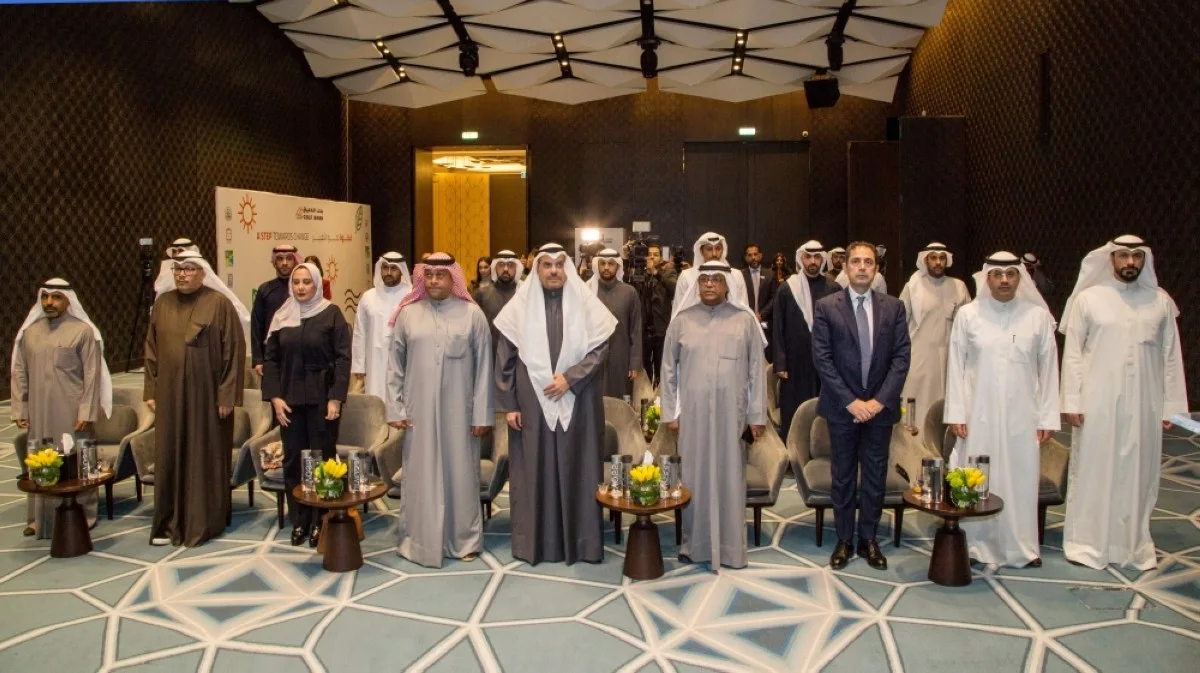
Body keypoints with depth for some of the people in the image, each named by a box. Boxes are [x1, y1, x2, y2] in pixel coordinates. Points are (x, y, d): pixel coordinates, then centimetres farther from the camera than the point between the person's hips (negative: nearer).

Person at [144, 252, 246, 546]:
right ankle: (169, 524, 18)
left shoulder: (219, 303, -7)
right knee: (169, 457, 8)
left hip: (207, 394, -4)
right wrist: (151, 390, 7)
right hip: (170, 394, 4)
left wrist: (227, 395, -12)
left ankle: (203, 523, 14)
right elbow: (151, 350, 12)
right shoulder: (162, 303, 7)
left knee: (205, 457, 4)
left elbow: (234, 350, -9)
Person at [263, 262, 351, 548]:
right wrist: (275, 397, -3)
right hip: (289, 400, 3)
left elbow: (343, 357, -6)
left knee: (322, 459, 0)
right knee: (293, 460, 6)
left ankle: (320, 523, 11)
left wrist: (336, 398, -12)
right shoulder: (282, 316, 7)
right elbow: (270, 358, 7)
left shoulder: (331, 314, -3)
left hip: (322, 398, -3)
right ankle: (299, 522, 17)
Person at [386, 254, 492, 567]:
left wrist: (482, 413, -4)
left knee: (459, 472, 8)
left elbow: (483, 367, -1)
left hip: (458, 410, -1)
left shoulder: (472, 314, -2)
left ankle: (463, 539, 22)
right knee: (420, 474, 8)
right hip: (419, 410, 1)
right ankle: (418, 539, 22)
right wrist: (395, 408, 0)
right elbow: (395, 366, 5)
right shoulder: (408, 314, 2)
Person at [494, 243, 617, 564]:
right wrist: (508, 404, -3)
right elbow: (505, 358, 1)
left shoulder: (585, 303, 1)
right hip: (532, 402, 0)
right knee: (534, 472, 6)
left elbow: (600, 348, -2)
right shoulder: (520, 305, 0)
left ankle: (579, 541, 17)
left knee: (576, 469, 6)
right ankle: (535, 542, 18)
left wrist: (570, 377, -15)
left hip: (576, 402, 0)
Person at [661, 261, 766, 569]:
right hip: (693, 413, 1)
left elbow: (757, 370, 2)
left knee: (730, 477, 7)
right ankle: (694, 543, 21)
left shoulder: (745, 319, 0)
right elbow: (669, 369, 7)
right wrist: (670, 412, 4)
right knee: (694, 478, 8)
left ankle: (730, 547, 19)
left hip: (732, 414, -1)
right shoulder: (682, 320, 3)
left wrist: (757, 415, 0)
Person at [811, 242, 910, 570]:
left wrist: (880, 400, -11)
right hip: (841, 407, -1)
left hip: (880, 406, 2)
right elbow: (822, 359, -8)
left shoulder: (894, 307, 3)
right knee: (843, 476, 9)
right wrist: (850, 401, -14)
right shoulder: (826, 307, -3)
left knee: (875, 476, 10)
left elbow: (901, 358, -1)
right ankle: (844, 540, 20)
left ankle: (868, 539, 24)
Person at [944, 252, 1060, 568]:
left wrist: (1048, 417, 2)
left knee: (1021, 479, 7)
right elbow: (956, 366, 1)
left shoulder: (1038, 316, 1)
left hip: (1022, 417, 1)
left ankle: (1021, 547, 22)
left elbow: (1049, 369, 4)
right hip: (978, 415, 0)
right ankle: (977, 545, 17)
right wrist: (956, 412, -3)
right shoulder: (967, 315, -1)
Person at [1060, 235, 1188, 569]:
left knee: (1138, 474, 9)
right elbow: (1072, 353, -2)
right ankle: (1086, 542, 16)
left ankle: (1134, 544, 22)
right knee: (1093, 472, 5)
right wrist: (1072, 401, -6)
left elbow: (1171, 356, 7)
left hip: (1144, 405, 2)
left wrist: (1172, 404, 4)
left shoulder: (1161, 301, 5)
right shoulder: (1088, 298, -1)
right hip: (1097, 404, -2)